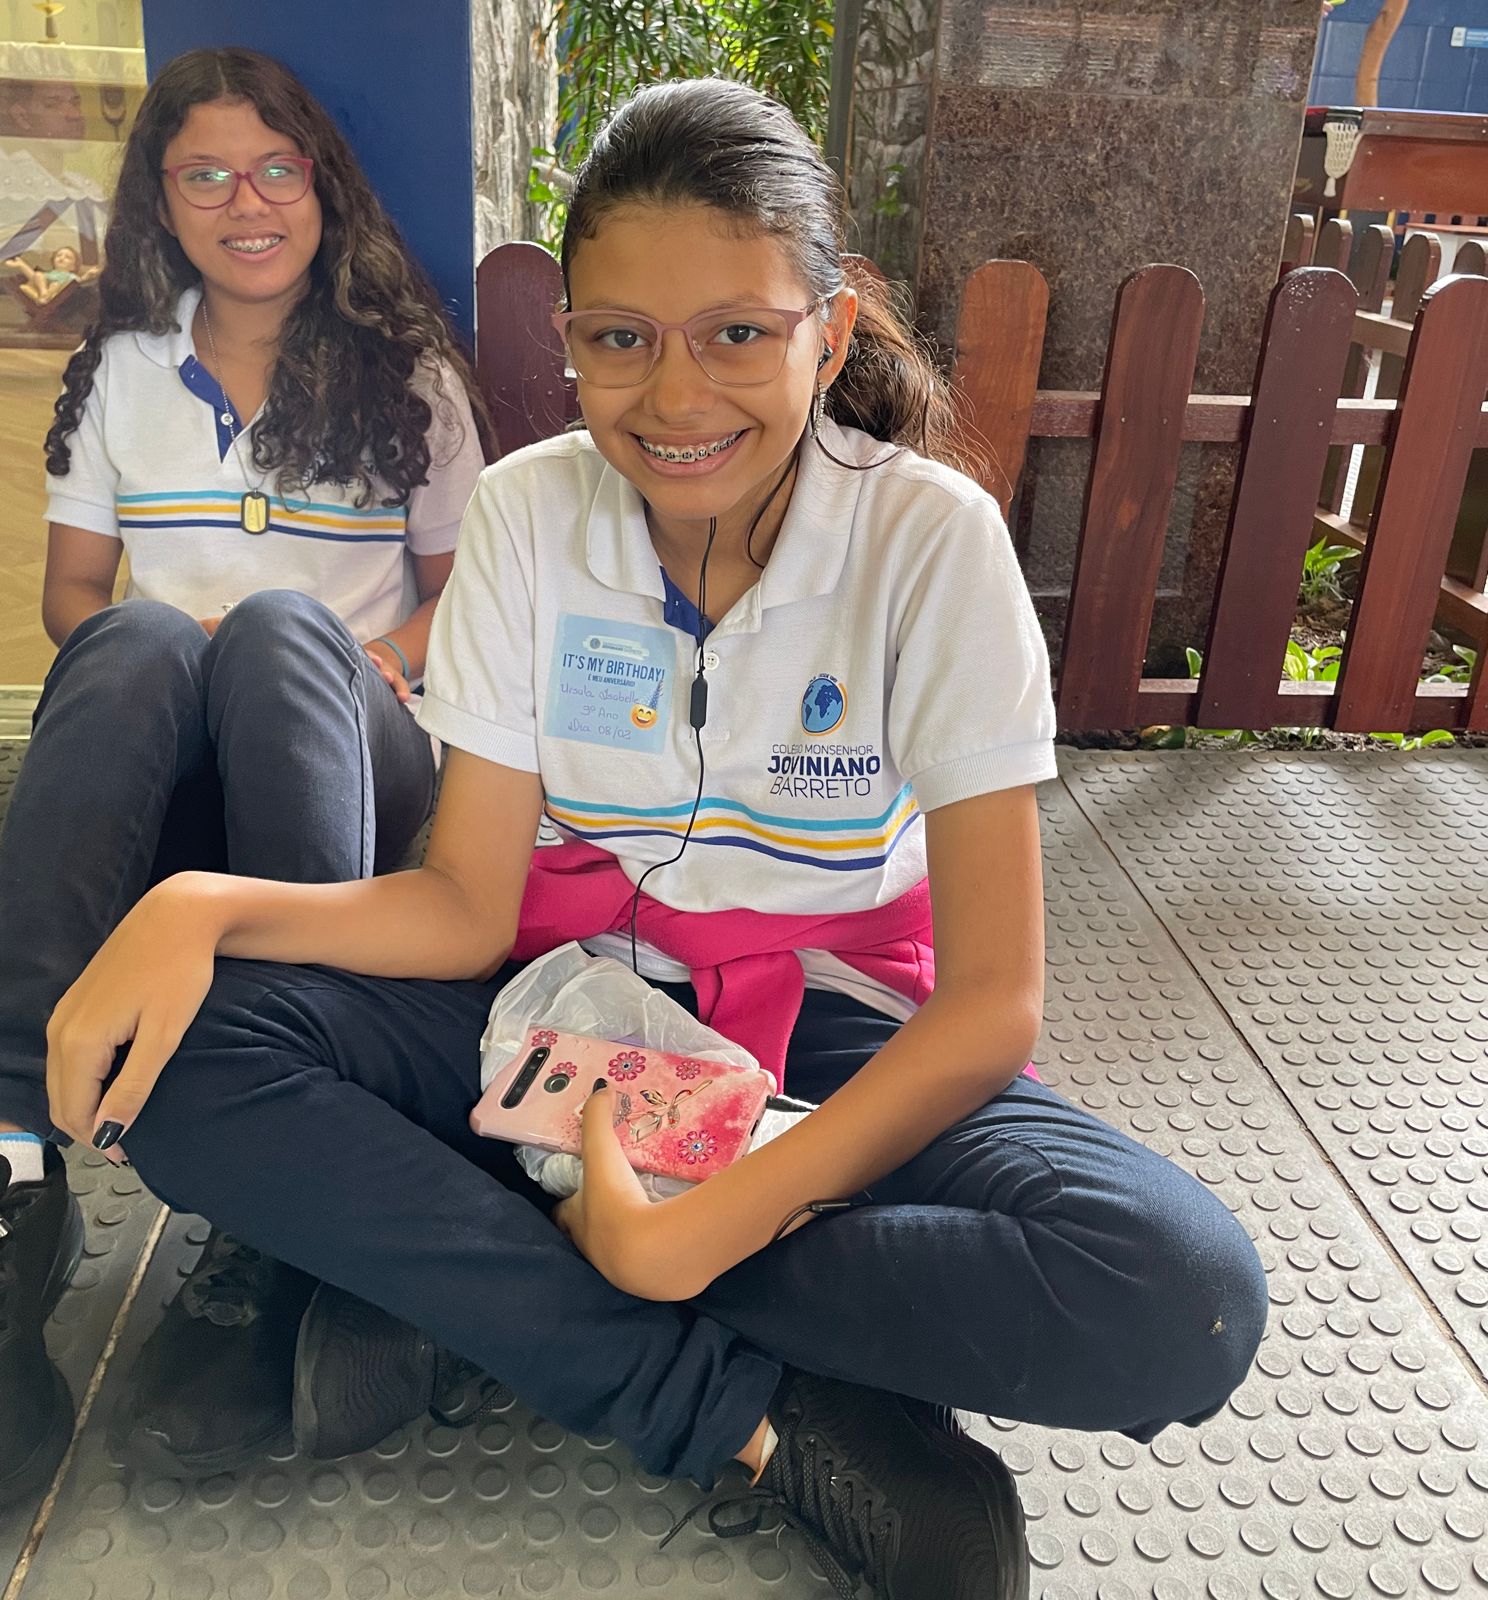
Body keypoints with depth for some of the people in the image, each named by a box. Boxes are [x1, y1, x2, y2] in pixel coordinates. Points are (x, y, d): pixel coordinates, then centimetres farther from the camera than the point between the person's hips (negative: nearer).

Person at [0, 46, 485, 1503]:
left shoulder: (409, 371, 16)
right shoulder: (123, 370, 20)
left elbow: (460, 590, 13)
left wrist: (379, 663, -8)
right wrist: (180, 665, -5)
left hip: (350, 759, -1)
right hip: (159, 780, 2)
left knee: (286, 627, -36)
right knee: (144, 642, -34)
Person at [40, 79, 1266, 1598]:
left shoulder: (931, 536, -16)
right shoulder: (527, 515, -7)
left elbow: (991, 999, -17)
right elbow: (468, 904, -6)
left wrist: (700, 1229, -26)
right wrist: (202, 904, -25)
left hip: (826, 1037, -1)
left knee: (1186, 1302, -28)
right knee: (176, 1052, -23)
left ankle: (462, 1283, -21)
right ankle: (762, 1410, -20)